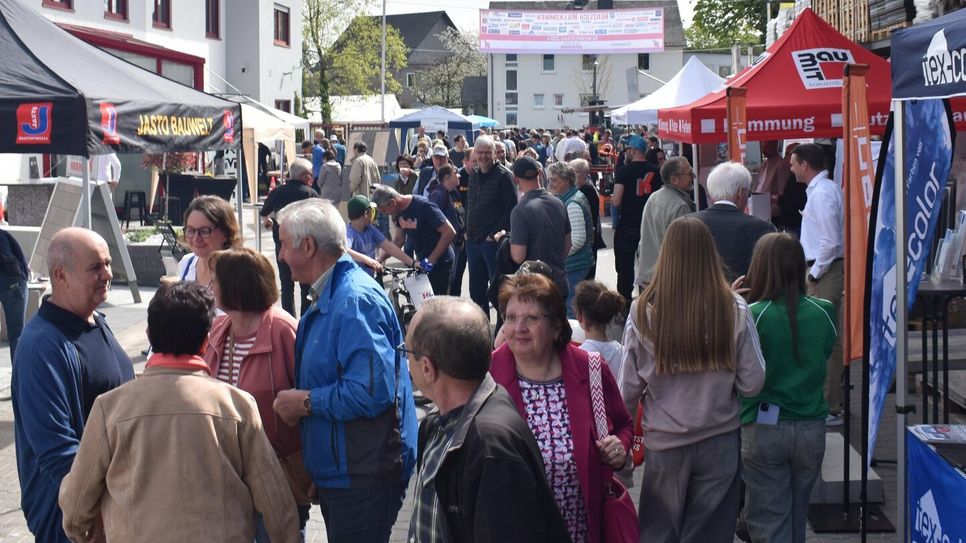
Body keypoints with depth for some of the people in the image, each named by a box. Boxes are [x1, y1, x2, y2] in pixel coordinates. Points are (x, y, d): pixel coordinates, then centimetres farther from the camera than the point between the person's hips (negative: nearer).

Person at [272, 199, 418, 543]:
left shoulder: (355, 300, -21)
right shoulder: (328, 298, 13)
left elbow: (372, 391, -29)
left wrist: (305, 402, -17)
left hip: (363, 478, -10)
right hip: (335, 472, 10)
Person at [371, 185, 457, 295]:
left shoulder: (423, 206, -23)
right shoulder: (399, 211, 1)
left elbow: (449, 232, -23)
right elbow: (399, 240, 12)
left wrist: (431, 260, -24)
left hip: (439, 263, -8)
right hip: (422, 262, 8)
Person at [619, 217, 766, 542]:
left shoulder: (643, 312, -14)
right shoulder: (734, 310, -13)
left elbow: (628, 388, -7)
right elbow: (752, 383, -7)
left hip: (664, 444, 0)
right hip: (719, 442, 1)